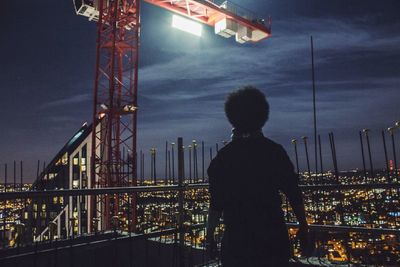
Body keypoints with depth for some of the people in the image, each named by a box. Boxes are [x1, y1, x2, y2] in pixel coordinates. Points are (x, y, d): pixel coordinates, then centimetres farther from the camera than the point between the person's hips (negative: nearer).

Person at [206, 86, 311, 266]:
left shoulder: (224, 157, -8)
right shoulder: (275, 151, -4)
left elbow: (217, 204, -8)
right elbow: (294, 194, -1)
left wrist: (210, 235, 3)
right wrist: (303, 226, 12)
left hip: (237, 239, -1)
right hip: (273, 237, 2)